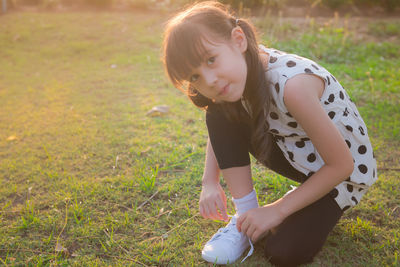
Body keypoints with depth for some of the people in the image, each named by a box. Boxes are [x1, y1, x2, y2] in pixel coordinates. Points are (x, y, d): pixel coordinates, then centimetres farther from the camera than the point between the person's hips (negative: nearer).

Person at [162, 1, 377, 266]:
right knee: (221, 113, -15)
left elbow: (342, 165, -27)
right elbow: (218, 133, 3)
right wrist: (210, 183, -14)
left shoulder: (291, 83, -37)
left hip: (344, 171, -6)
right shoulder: (243, 69, -15)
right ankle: (247, 215, -6)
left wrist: (277, 210, -22)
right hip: (296, 155, 6)